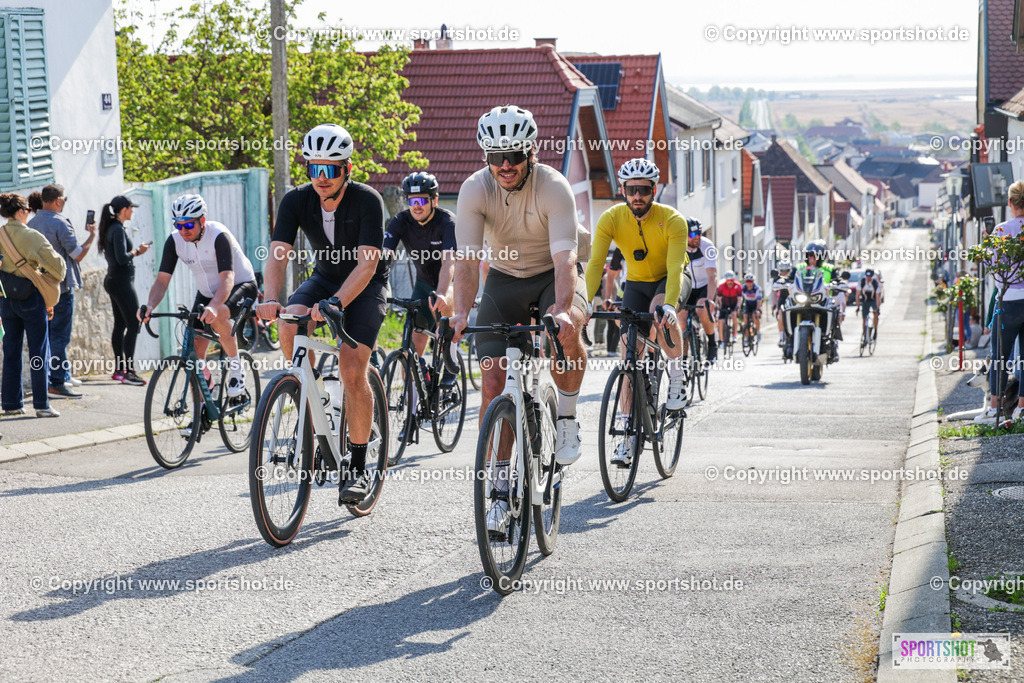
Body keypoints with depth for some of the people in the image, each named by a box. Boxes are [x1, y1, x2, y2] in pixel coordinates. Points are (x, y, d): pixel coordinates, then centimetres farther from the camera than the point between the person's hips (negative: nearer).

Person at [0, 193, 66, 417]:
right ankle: (42, 405, 1)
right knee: (39, 352, 1)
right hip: (30, 298, -5)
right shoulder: (31, 236, -14)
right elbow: (55, 263, -13)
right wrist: (60, 271, 9)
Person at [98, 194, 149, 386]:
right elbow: (122, 258, -23)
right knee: (133, 325, -10)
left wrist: (135, 251, 10)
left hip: (113, 280, 10)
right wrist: (137, 251, -8)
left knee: (119, 325, 12)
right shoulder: (118, 229, -16)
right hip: (122, 282, -10)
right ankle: (129, 371, -13)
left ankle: (119, 369, 15)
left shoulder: (110, 228, 14)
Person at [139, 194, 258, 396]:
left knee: (217, 316, -37)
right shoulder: (175, 240, -13)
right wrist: (150, 306, -35)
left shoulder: (219, 236, -28)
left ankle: (236, 367, -16)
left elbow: (227, 278, -39)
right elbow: (162, 279, -15)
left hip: (241, 286, -5)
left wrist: (212, 307, -57)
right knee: (196, 352, -7)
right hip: (207, 292, 6)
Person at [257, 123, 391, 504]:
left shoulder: (367, 201, -26)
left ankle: (357, 467, -6)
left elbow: (367, 263, -33)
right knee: (289, 324, -28)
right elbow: (278, 254, -25)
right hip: (325, 278, 4)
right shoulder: (297, 201, -16)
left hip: (366, 286, -4)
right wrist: (271, 300, -45)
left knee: (352, 369, -19)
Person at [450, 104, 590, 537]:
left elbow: (565, 257, -36)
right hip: (505, 279, 2)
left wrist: (561, 308, -54)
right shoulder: (475, 190, -20)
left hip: (554, 276, -2)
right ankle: (502, 491, -1)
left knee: (567, 331, -37)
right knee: (494, 380, -11)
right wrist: (461, 312, -45)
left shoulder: (554, 188, -26)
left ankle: (567, 419, -11)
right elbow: (467, 257, -28)